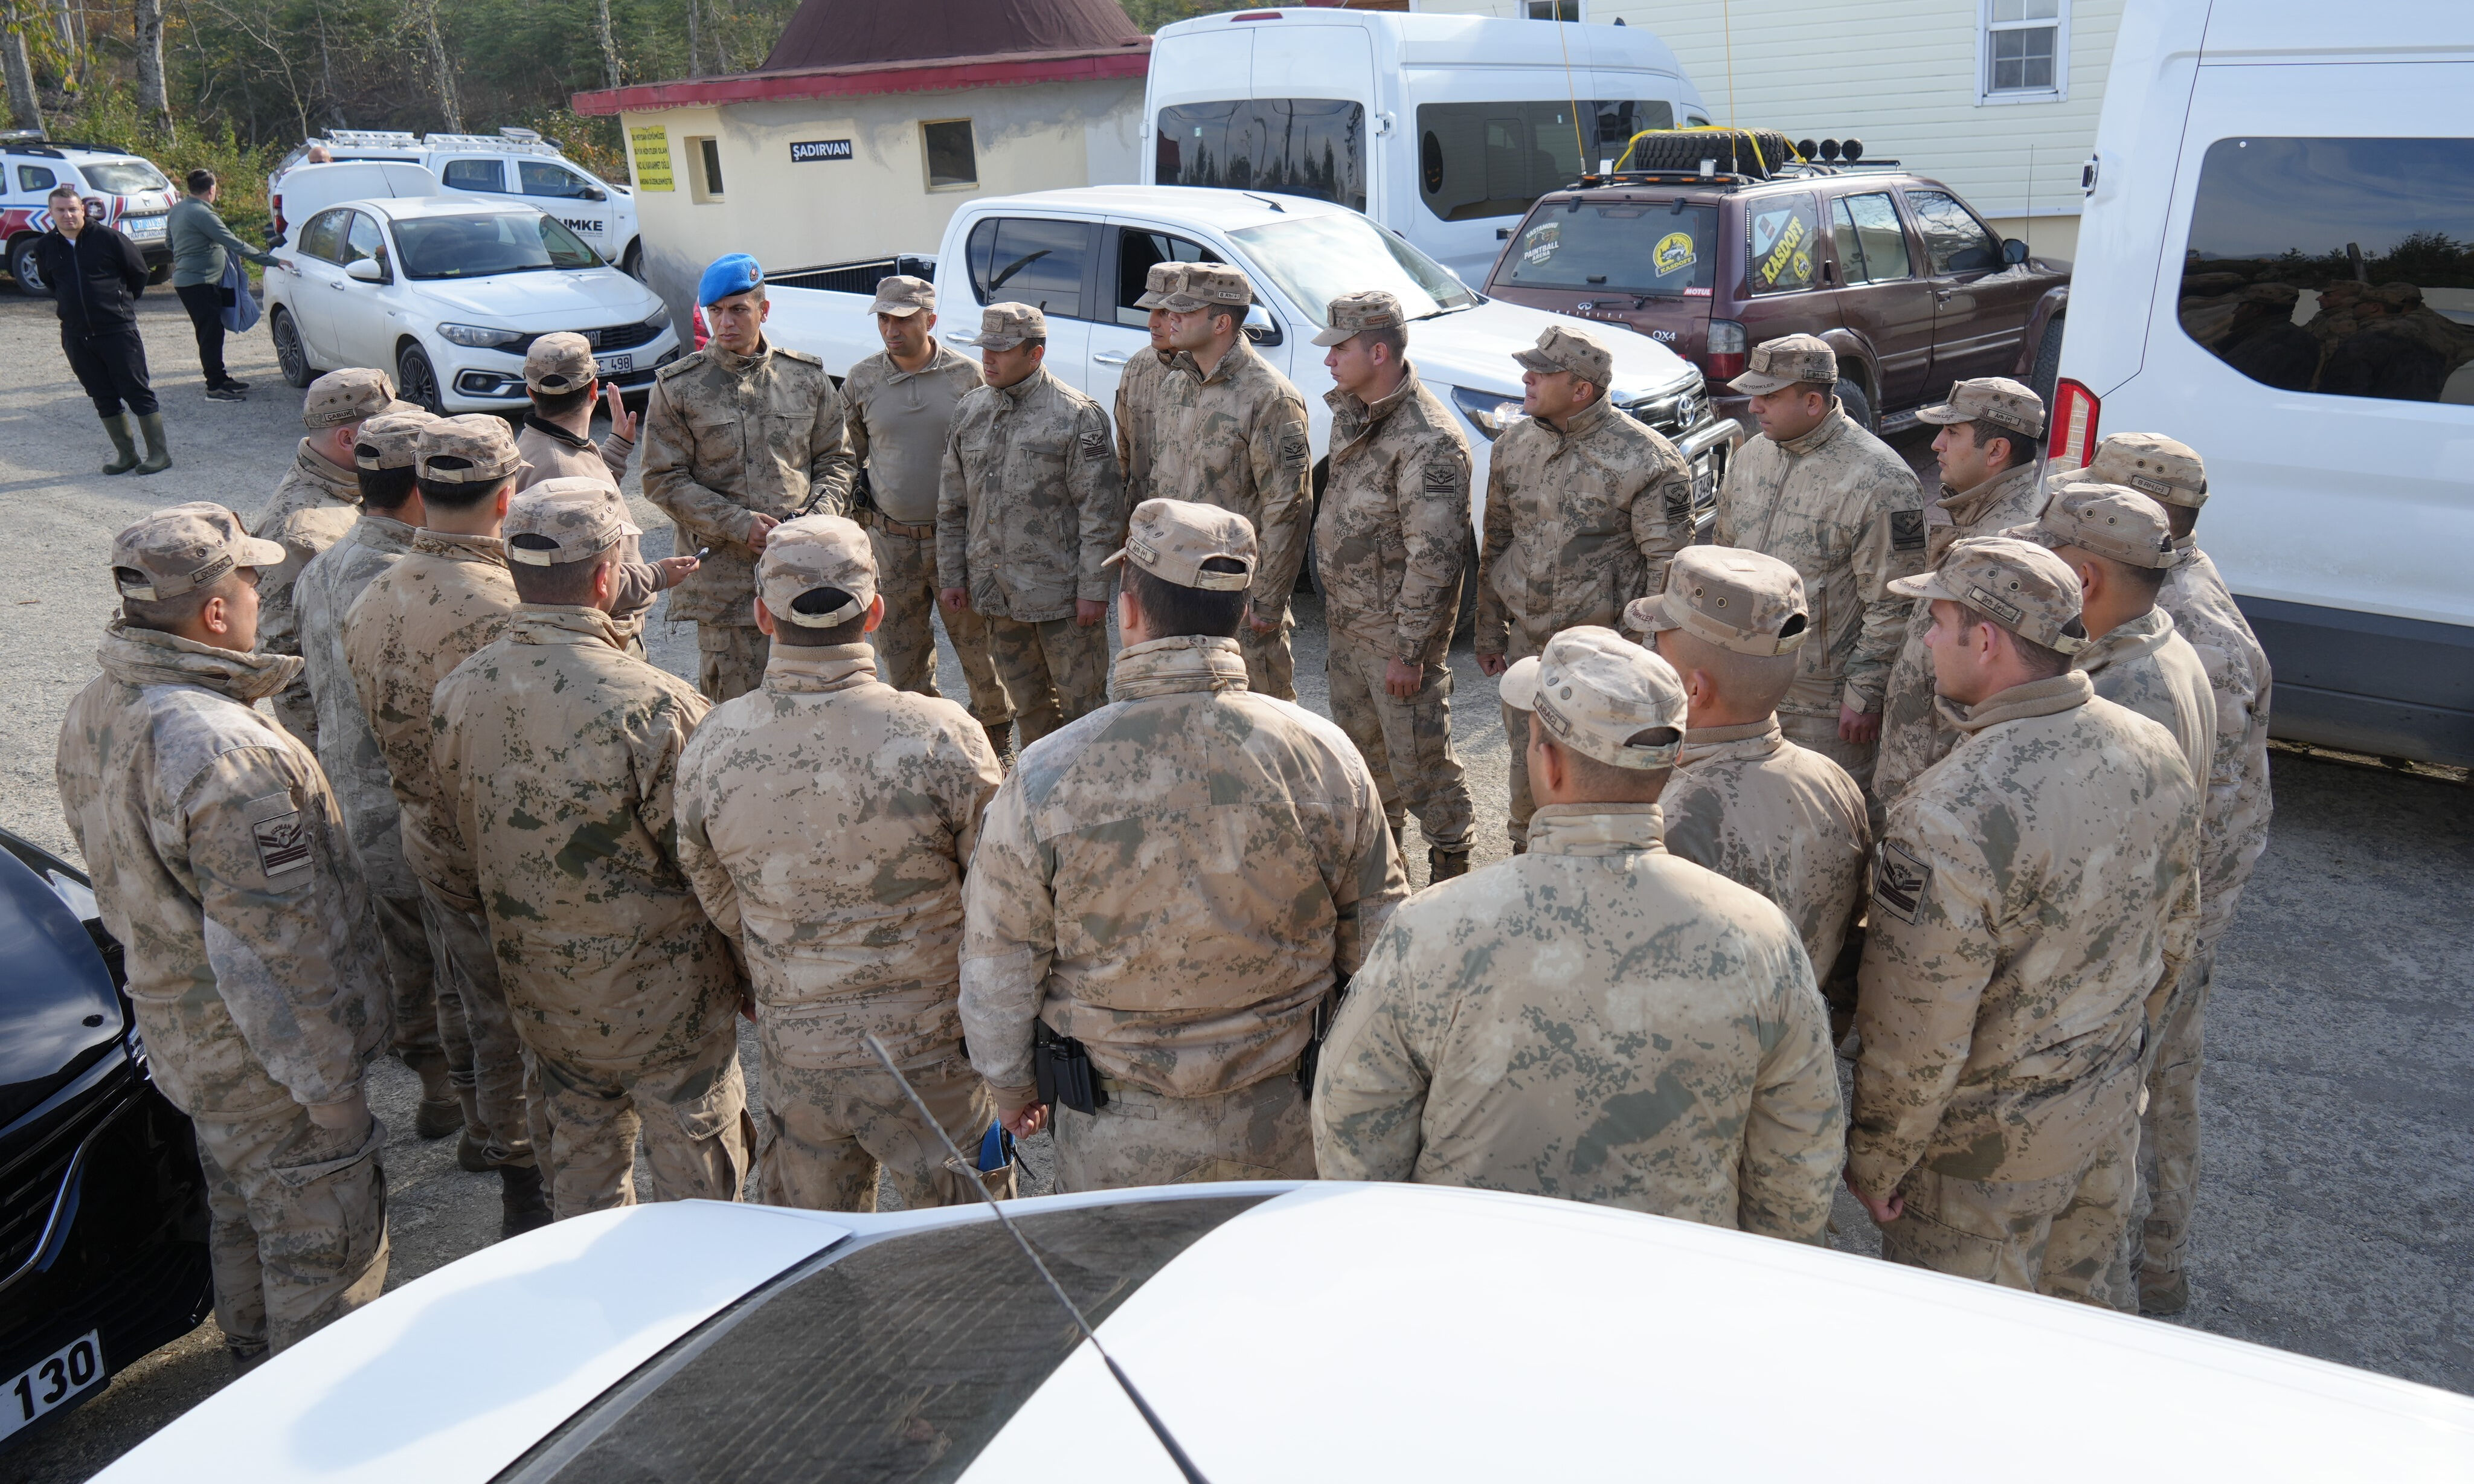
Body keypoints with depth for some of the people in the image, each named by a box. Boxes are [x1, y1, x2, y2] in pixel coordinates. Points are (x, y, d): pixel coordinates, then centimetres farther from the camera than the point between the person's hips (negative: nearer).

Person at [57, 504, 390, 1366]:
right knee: (323, 1237, 10)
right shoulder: (224, 753, -33)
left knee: (240, 1211, 28)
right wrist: (329, 1086, -20)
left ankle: (256, 1362, 49)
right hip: (264, 1052, -9)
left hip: (175, 1027, 10)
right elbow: (272, 946, -29)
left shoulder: (95, 713, -2)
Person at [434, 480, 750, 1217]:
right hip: (659, 992, -6)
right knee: (696, 1190, 15)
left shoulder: (458, 692, -8)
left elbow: (469, 833, 6)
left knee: (580, 1189, 25)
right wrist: (745, 969, -2)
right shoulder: (655, 706, -28)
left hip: (538, 988, 6)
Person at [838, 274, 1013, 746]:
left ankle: (994, 726, 29)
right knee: (900, 655, 7)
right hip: (891, 542, 2)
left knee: (977, 641, 7)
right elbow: (847, 460, 12)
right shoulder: (861, 381, 2)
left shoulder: (965, 376, -3)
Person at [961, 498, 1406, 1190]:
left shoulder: (1047, 778, -19)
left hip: (1119, 1141, -1)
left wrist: (1012, 1087, 10)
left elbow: (999, 968, -8)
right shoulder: (1323, 755, -15)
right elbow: (1377, 941, -3)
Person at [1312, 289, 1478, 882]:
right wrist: (1333, 605, 18)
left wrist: (1408, 648, -21)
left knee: (1419, 757, 1)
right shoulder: (1350, 415, 7)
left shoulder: (1428, 441, -23)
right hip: (1347, 623, 9)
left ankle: (1451, 871, 18)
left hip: (1397, 631, -9)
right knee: (1359, 744, 22)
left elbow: (1433, 556, -24)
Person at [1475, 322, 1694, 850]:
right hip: (1527, 643, 6)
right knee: (1528, 774, 18)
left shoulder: (1646, 460, -14)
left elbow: (1667, 565, -12)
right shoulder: (1514, 445, 5)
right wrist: (1489, 629, 14)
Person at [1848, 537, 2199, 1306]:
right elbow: (2173, 936, 8)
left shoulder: (1950, 816, -32)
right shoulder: (2156, 751, -7)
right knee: (2076, 1298, 28)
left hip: (1995, 1142, -7)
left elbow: (1919, 1034, -26)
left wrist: (1874, 1160, -10)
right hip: (2115, 1099, 7)